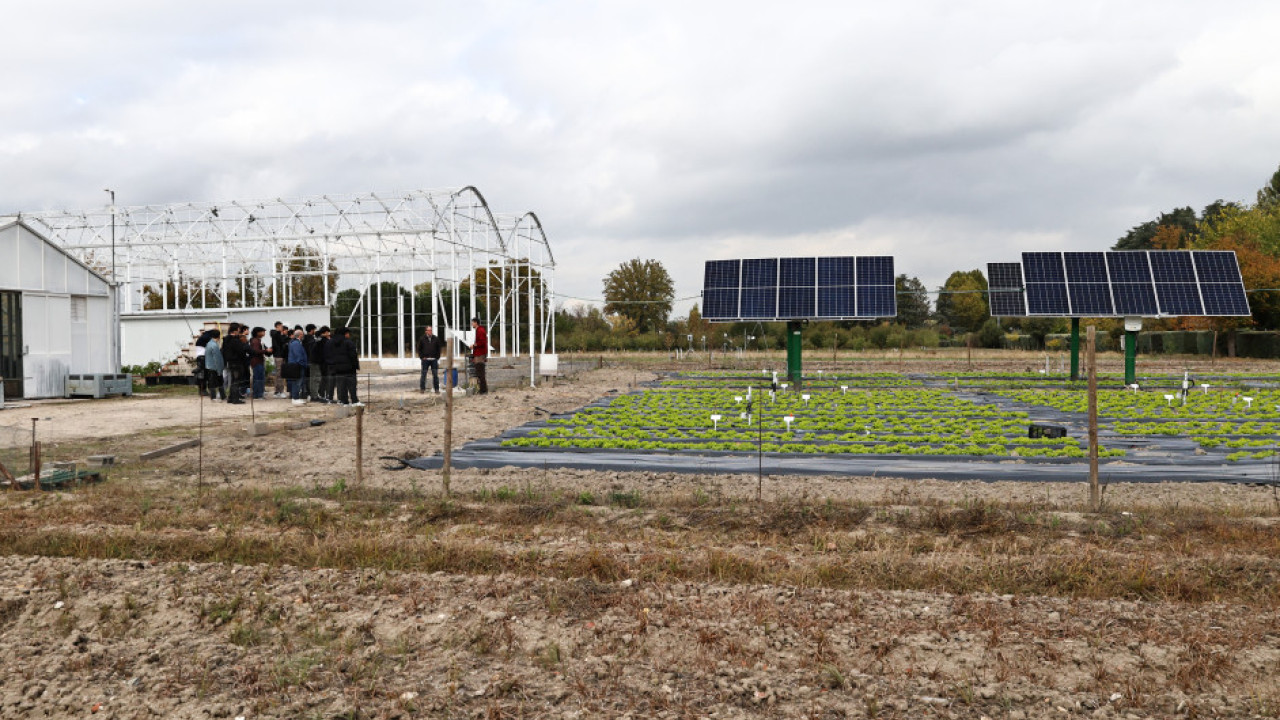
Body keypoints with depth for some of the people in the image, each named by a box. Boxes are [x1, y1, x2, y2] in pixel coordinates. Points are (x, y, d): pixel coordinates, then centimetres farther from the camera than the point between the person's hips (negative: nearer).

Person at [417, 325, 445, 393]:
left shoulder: (436, 338, 6)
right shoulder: (422, 339, 3)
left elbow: (439, 348, 11)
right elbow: (419, 349, 8)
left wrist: (437, 357, 3)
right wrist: (422, 357, -2)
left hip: (434, 360, 1)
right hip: (425, 360, -1)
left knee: (435, 375, 2)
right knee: (423, 374, 1)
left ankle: (437, 389, 8)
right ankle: (422, 388, 8)